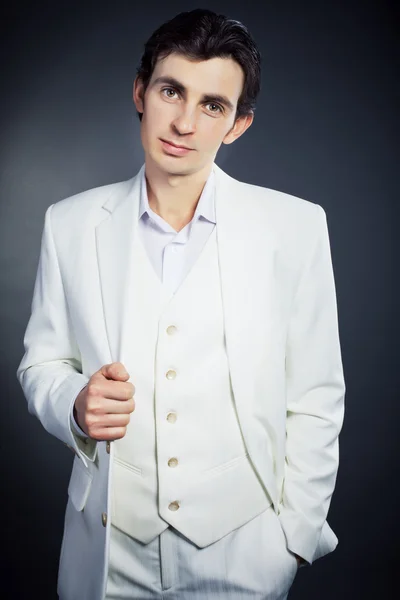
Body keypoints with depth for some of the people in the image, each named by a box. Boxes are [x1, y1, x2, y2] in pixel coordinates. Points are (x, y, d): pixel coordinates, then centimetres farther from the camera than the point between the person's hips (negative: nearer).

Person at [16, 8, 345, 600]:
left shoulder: (296, 226, -7)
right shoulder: (69, 224, -3)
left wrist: (298, 534, -2)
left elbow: (315, 398, -3)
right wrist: (76, 404, -15)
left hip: (244, 549, -1)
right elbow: (41, 362, 6)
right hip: (108, 546, 2)